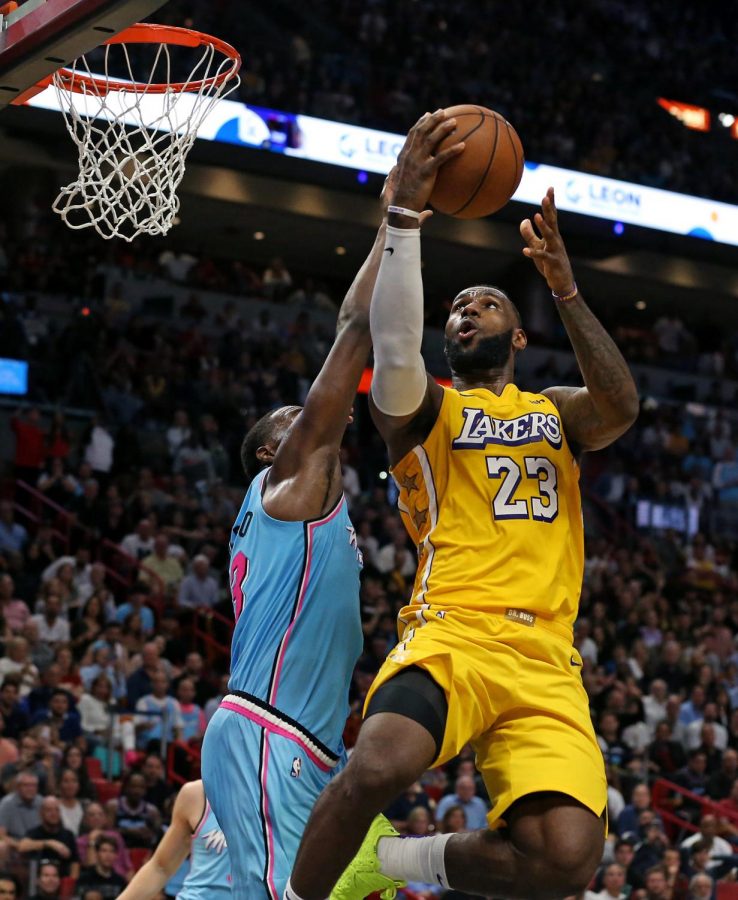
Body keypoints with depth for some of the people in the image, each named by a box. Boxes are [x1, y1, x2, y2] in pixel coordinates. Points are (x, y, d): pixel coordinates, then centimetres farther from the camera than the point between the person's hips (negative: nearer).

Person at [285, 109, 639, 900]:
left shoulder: (557, 413, 25)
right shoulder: (419, 407, 15)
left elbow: (620, 408, 1)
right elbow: (392, 346, -10)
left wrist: (563, 287, -10)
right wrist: (405, 214, -18)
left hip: (547, 661, 3)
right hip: (451, 630, -3)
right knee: (377, 767, -36)